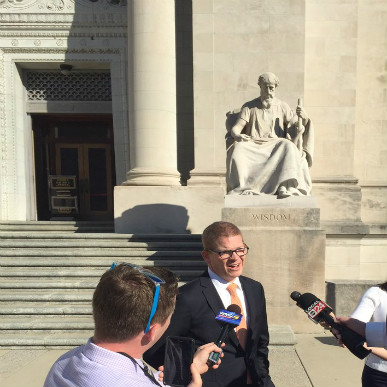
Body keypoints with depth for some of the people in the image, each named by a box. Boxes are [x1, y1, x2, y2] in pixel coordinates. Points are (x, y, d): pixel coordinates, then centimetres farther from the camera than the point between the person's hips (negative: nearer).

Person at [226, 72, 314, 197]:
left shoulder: (282, 107, 18)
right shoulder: (249, 107, 14)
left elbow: (299, 126, 15)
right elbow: (236, 128, 2)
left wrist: (304, 117, -9)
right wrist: (237, 136, -23)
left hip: (276, 147, 1)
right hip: (253, 146, 0)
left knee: (288, 145, -34)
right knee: (238, 148, -33)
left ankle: (284, 186, -46)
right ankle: (243, 188, -40)